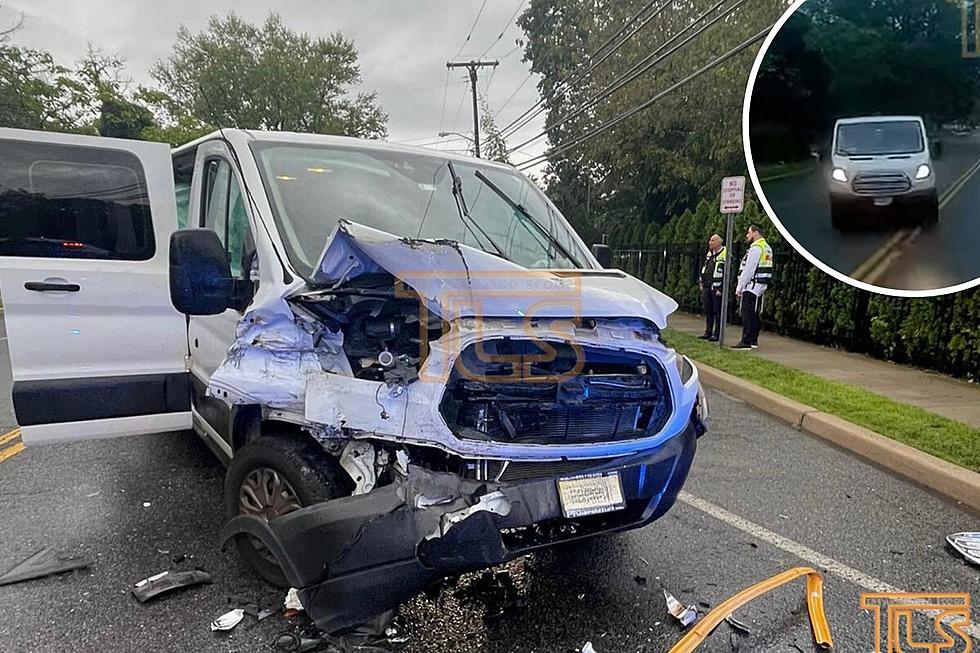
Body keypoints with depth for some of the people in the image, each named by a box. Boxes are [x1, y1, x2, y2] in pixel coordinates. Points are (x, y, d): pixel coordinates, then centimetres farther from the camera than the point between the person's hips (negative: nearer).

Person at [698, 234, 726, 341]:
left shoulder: (725, 254, -11)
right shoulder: (709, 254, 16)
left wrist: (721, 289, -17)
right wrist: (701, 283, 18)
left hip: (717, 289, -8)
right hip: (707, 288, 8)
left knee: (717, 312, -2)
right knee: (708, 311, 12)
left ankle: (716, 334, 3)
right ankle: (708, 333, 20)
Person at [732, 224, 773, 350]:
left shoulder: (756, 248, -13)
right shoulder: (767, 248, 19)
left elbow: (748, 270, -18)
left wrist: (739, 287, -15)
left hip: (752, 286, -10)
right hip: (760, 286, 10)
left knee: (747, 314, -9)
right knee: (755, 315, 13)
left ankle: (746, 341, -10)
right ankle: (753, 340, 19)